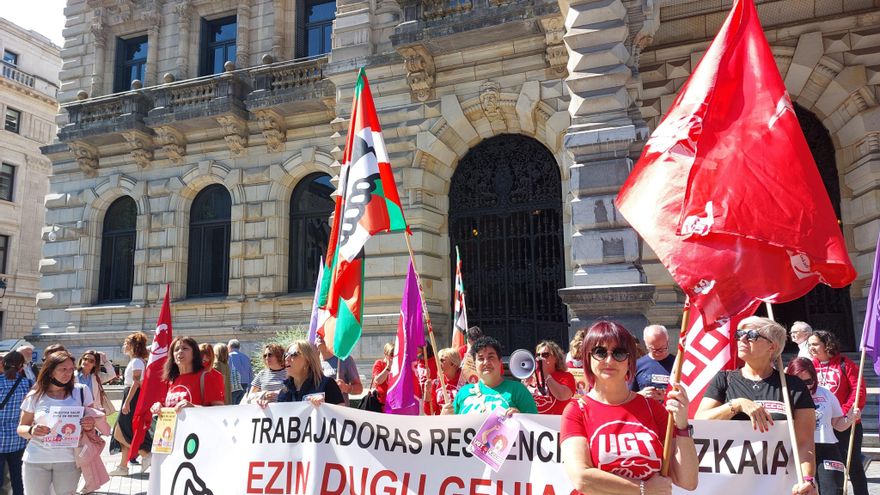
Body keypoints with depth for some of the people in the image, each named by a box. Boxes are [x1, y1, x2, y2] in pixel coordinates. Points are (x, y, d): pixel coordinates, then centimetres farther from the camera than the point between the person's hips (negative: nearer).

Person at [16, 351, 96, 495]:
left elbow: (91, 421, 7)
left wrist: (90, 426, -16)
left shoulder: (81, 391, -1)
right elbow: (21, 428, 8)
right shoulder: (34, 396, 0)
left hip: (69, 459, 0)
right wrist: (31, 431, -14)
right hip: (36, 460, 0)